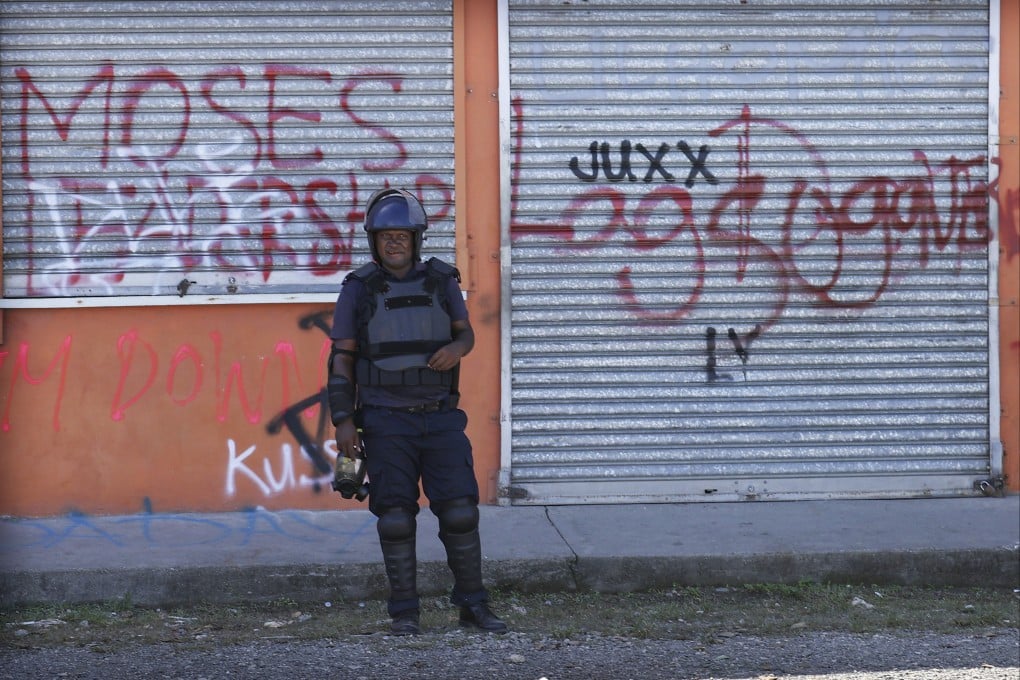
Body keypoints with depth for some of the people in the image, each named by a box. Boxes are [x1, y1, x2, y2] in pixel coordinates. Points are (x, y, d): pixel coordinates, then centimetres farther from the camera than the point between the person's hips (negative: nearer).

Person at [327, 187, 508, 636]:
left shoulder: (441, 281, 3)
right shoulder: (358, 289, -1)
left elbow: (466, 333, 12)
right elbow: (342, 359, 0)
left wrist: (456, 348, -13)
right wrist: (343, 422, -8)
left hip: (440, 418, 2)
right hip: (386, 422, -1)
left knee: (459, 511, -3)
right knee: (396, 518, -2)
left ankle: (473, 606, 7)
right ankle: (405, 613, 7)